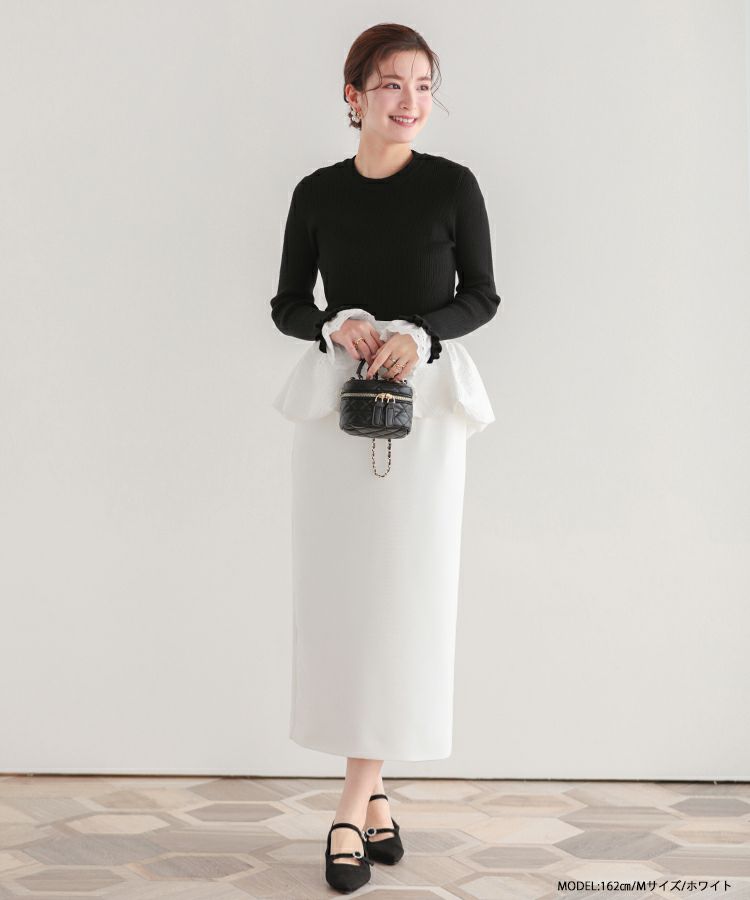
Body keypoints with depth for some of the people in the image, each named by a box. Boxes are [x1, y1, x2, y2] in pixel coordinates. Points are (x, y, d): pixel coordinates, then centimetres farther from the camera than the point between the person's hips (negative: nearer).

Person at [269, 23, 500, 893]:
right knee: (338, 593, 2)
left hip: (425, 404, -2)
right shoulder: (317, 193, 5)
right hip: (333, 404, 2)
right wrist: (335, 324, -12)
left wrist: (420, 332, -15)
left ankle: (353, 804, 5)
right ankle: (374, 796, 15)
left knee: (403, 596, -3)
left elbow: (481, 296, 4)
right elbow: (286, 305, 10)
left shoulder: (453, 185, -1)